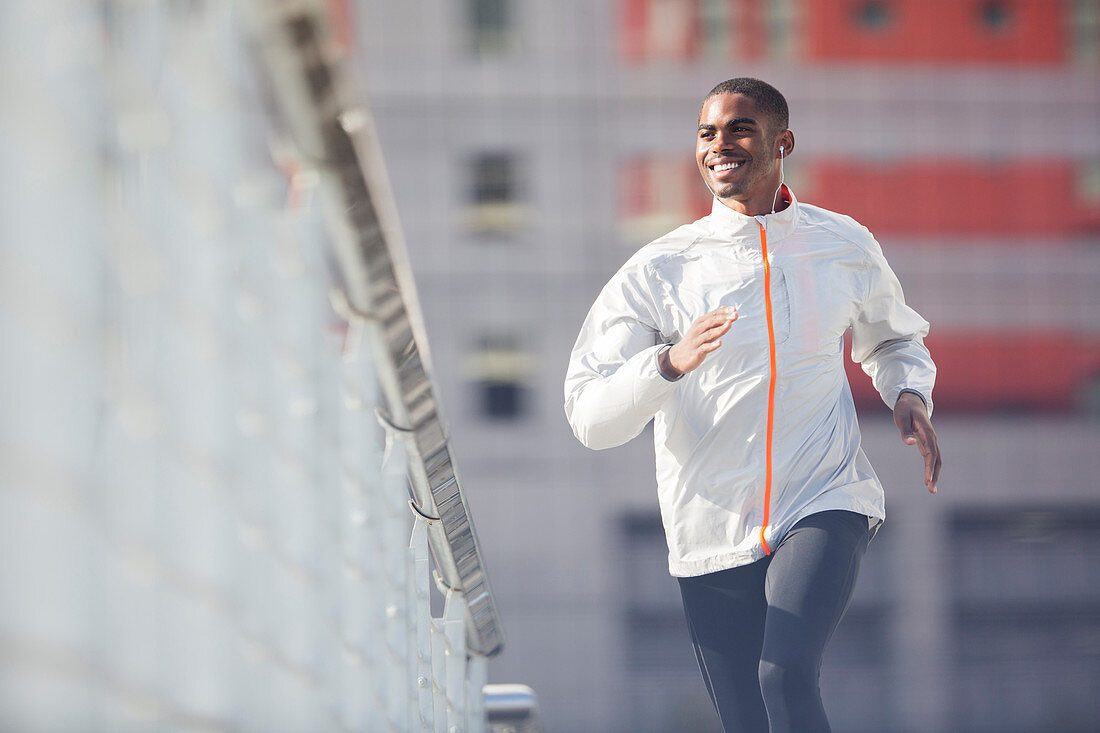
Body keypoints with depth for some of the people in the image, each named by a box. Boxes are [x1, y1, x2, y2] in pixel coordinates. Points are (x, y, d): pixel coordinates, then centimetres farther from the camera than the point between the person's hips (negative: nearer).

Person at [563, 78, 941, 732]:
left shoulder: (846, 248, 6)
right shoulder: (658, 271, -1)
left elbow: (891, 339, 27)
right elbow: (590, 418, -8)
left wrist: (910, 395, 4)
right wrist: (670, 363, -27)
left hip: (825, 507, -1)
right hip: (713, 530, 1)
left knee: (786, 674, -26)